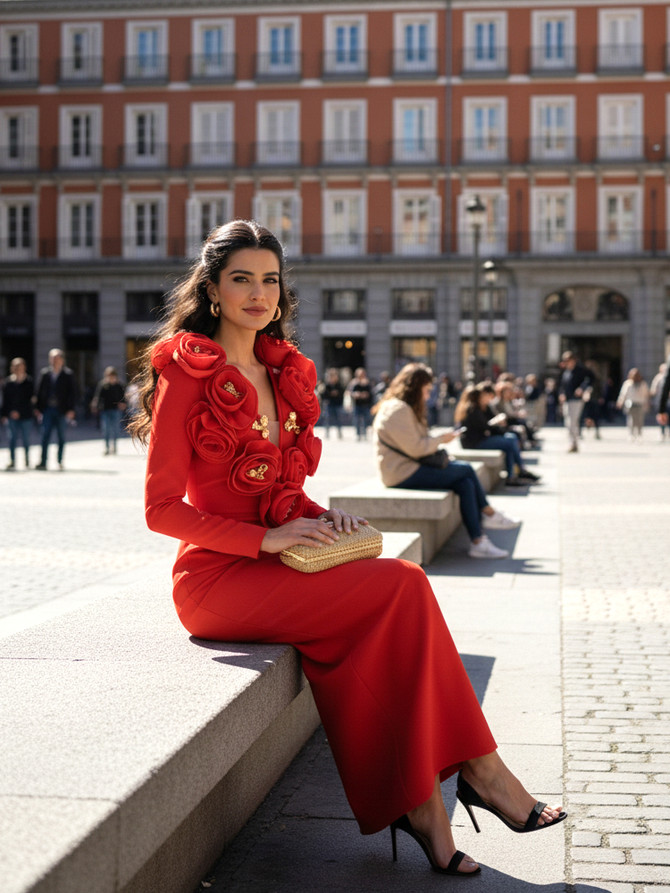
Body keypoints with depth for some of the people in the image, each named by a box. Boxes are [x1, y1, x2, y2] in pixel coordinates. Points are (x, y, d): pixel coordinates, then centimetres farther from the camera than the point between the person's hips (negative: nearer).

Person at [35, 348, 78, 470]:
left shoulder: (68, 374, 0)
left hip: (62, 410, -2)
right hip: (48, 409, 2)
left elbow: (73, 393, -1)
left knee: (61, 437, 7)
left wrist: (71, 409, -7)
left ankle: (60, 461, 17)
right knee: (45, 436, -5)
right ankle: (43, 462, -7)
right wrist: (39, 409, 4)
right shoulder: (44, 373, 7)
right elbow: (40, 391, 9)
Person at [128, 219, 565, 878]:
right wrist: (268, 538, -19)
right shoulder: (188, 373, -7)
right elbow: (161, 508, -11)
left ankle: (415, 799, -21)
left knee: (382, 622, -23)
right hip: (217, 577, -6)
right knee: (404, 586, -21)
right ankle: (476, 767, -11)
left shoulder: (283, 372, 15)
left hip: (273, 570, 7)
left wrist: (320, 518, 2)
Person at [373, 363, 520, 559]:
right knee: (466, 470, -10)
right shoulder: (398, 410, -16)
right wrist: (440, 439, -6)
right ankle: (489, 514, 3)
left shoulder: (405, 408, 19)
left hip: (411, 468, 10)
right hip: (403, 475, -10)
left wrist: (437, 442, 4)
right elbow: (414, 448, -20)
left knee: (466, 484, -4)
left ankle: (478, 542, -7)